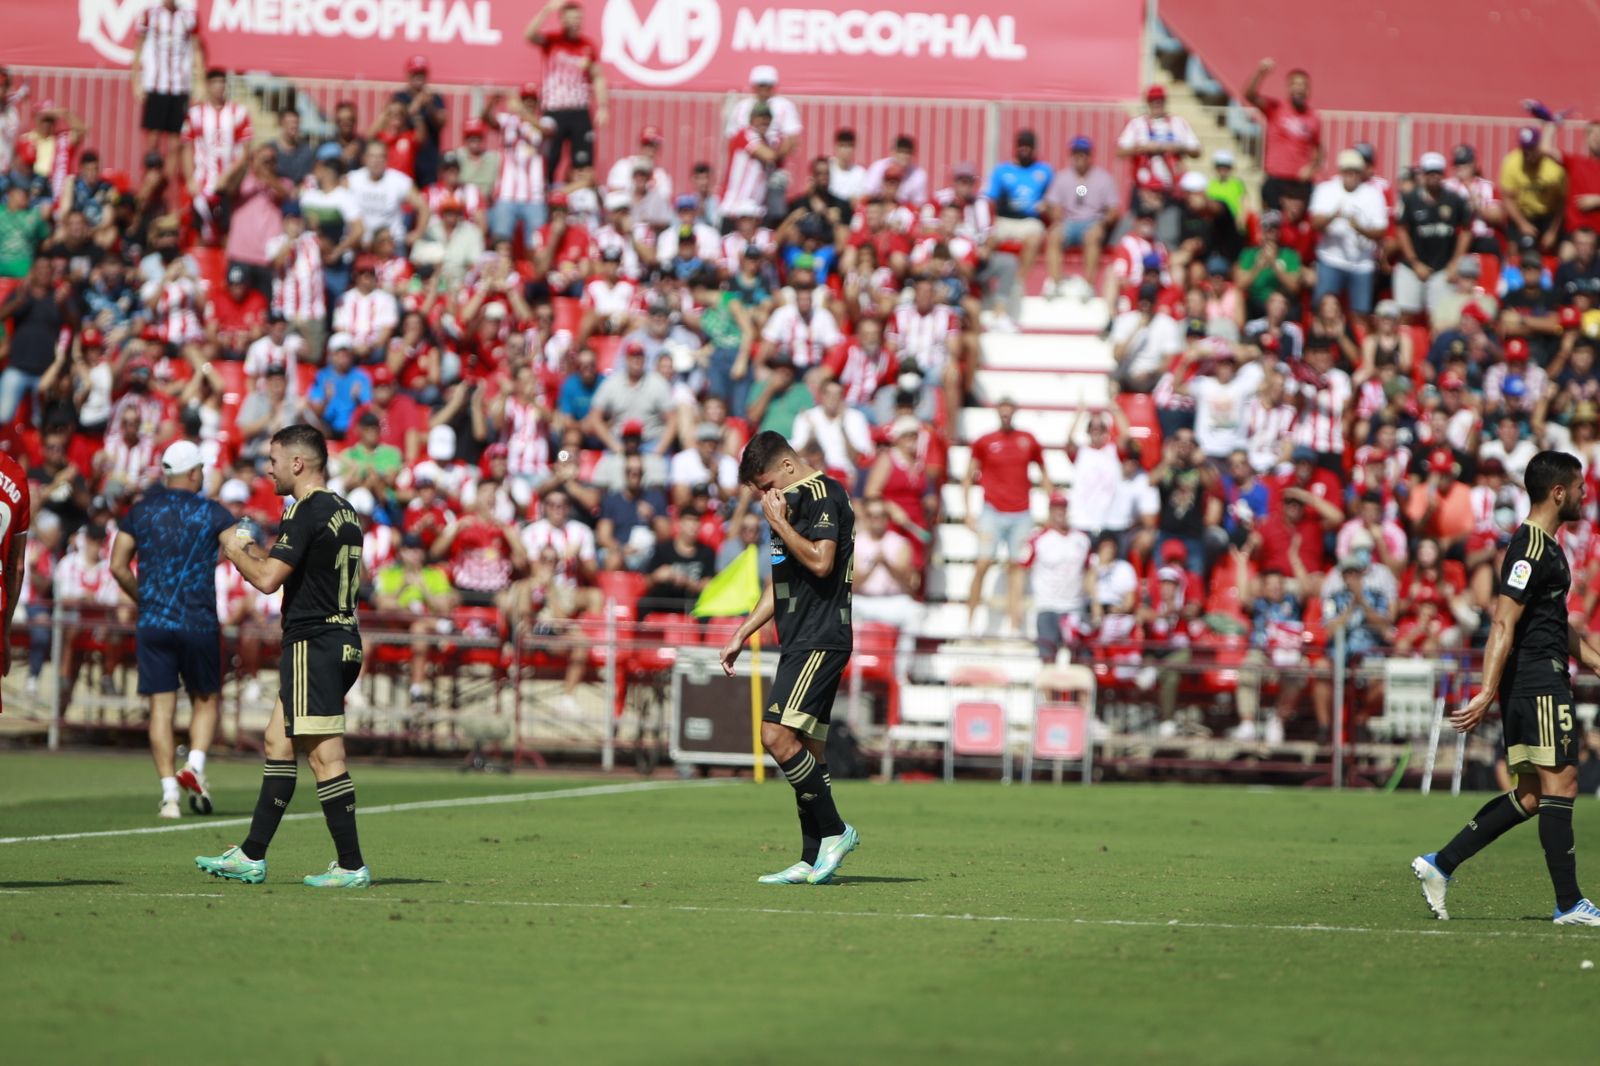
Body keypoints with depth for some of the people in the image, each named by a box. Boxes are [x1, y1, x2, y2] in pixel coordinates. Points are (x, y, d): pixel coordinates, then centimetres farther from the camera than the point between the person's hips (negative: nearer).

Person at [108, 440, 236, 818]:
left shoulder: (140, 511, 6)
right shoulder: (212, 513, -1)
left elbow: (118, 566, 5)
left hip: (153, 622, 2)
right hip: (199, 622, -2)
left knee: (161, 706, 2)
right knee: (204, 700, 15)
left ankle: (169, 791, -4)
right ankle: (195, 765, -8)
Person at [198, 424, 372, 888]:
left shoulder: (306, 512, -15)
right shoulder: (343, 511, 15)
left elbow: (268, 579, -19)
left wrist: (235, 552, 0)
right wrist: (255, 550, 23)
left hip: (313, 645, -10)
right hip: (342, 641, 10)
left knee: (324, 755, -8)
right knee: (278, 744, 14)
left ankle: (351, 865, -8)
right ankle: (251, 857, 17)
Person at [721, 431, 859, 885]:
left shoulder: (822, 494, -9)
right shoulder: (796, 501, 22)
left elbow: (820, 561, -23)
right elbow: (779, 583, 28)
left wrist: (779, 522, -13)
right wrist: (741, 636, 26)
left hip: (820, 639, -10)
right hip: (799, 642, 10)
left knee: (778, 736, -18)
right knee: (805, 749, 7)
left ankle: (835, 831, -9)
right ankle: (814, 861, 7)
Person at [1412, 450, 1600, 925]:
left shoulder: (1544, 546, 19)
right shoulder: (1531, 548, -14)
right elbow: (1504, 624, -20)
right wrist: (1487, 693, -24)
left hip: (1542, 681, 10)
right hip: (1538, 683, -10)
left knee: (1531, 795, 9)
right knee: (1560, 783, -8)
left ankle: (1440, 864, 10)